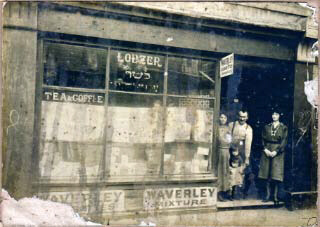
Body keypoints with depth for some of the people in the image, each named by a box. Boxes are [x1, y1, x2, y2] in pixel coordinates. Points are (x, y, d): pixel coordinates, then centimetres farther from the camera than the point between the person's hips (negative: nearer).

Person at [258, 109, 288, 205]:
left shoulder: (283, 128, 3)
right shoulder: (267, 127, 11)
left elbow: (284, 141, -4)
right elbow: (263, 140, 8)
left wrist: (276, 151, -14)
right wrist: (265, 149, -8)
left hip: (278, 153, -3)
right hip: (267, 152, 3)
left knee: (276, 174, -6)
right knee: (266, 173, 2)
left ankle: (275, 196, 1)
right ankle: (268, 194, 10)